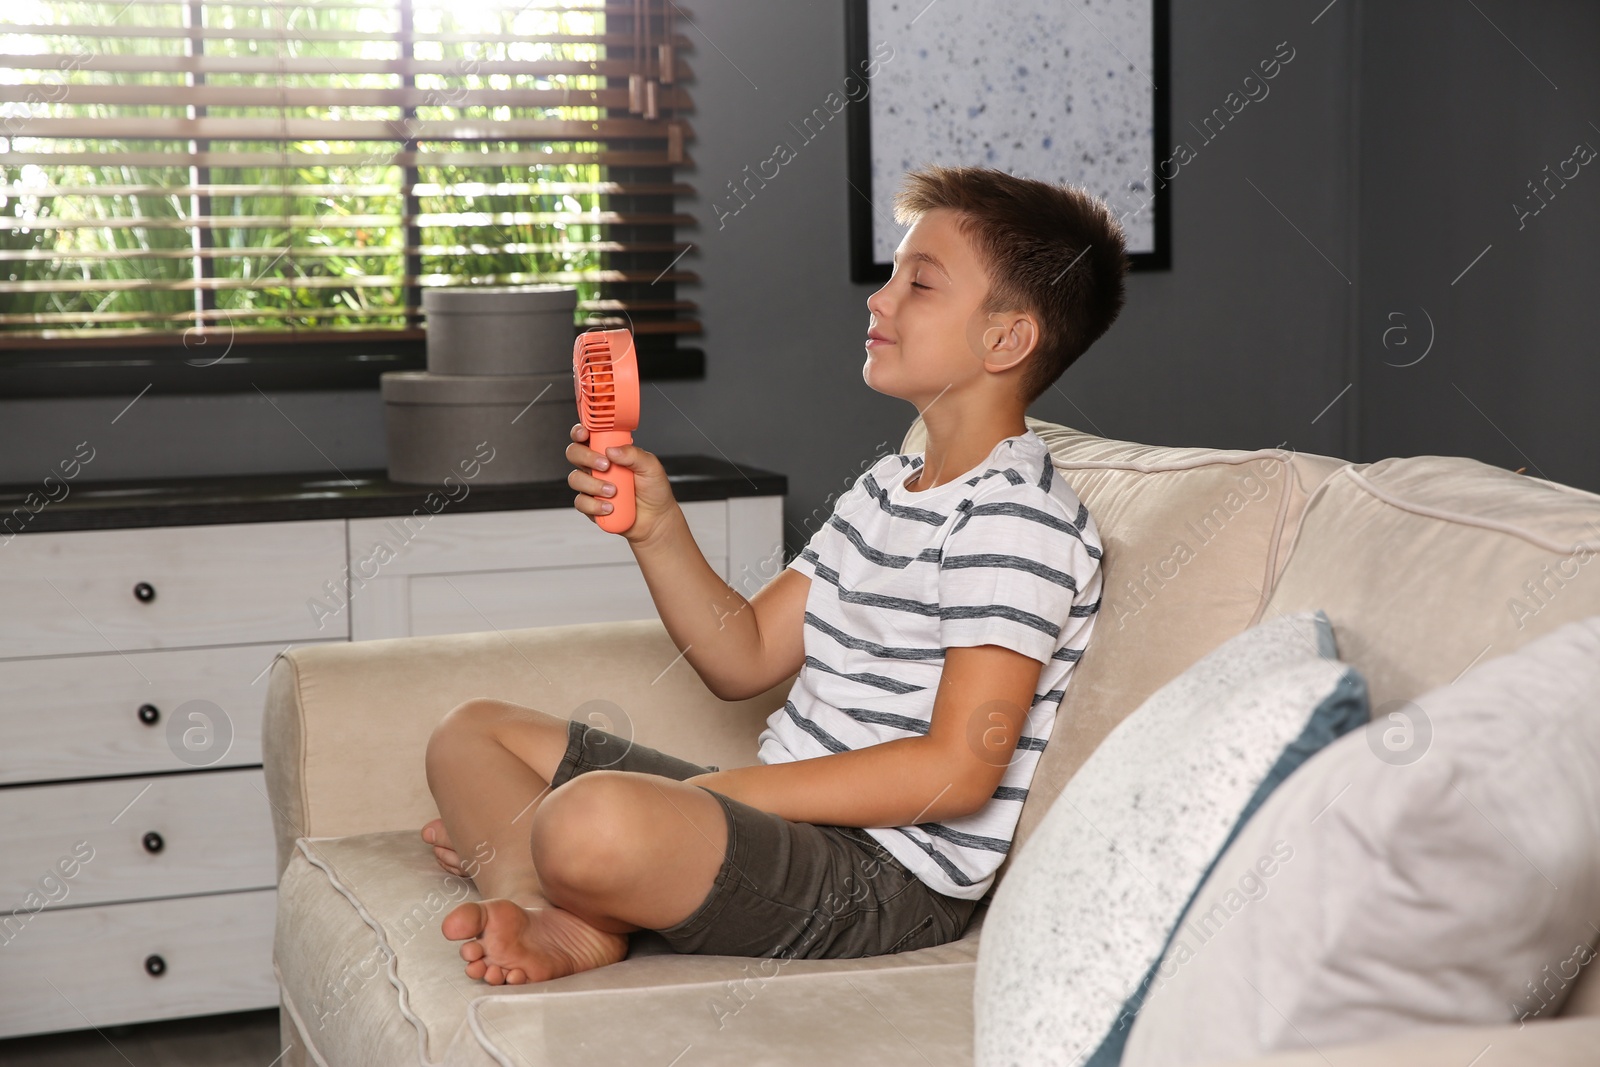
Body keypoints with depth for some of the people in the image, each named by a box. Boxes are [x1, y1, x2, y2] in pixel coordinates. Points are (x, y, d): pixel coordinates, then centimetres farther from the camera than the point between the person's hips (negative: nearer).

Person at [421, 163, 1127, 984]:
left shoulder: (1016, 517, -14)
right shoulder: (884, 488, 19)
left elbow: (957, 769, -21)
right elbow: (744, 659, 15)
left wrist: (708, 793, -19)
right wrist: (656, 529, -2)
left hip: (887, 877, -10)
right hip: (786, 817, 11)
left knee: (599, 821, -38)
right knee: (473, 732, 16)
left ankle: (504, 852, -2)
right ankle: (551, 916, -13)